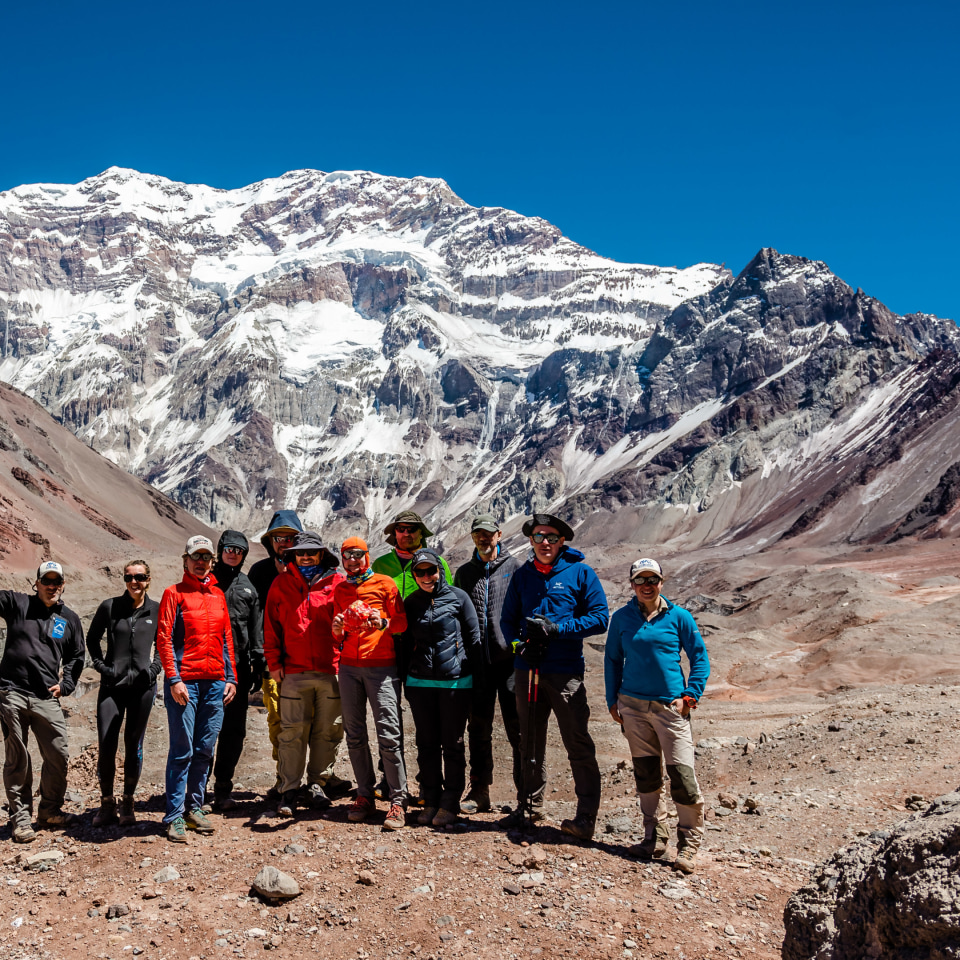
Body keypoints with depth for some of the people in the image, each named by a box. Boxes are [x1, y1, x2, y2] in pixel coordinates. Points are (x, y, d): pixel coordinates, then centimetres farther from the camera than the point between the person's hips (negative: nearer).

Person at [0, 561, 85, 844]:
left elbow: (76, 657, 19)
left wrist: (65, 684, 7)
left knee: (57, 756, 1)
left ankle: (50, 810, 20)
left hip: (47, 698, 2)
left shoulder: (70, 619, 11)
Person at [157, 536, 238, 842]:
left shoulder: (218, 595, 15)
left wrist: (231, 678, 11)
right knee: (182, 750, -4)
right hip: (185, 681, -5)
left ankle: (194, 807, 19)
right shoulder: (174, 593, 1)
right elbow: (164, 638, -5)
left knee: (205, 750, 8)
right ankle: (175, 816, 3)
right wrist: (173, 679, -13)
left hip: (215, 682, 5)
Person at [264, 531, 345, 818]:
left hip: (331, 669, 0)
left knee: (327, 731, 6)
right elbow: (271, 626, 10)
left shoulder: (337, 582, 5)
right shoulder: (282, 584, 9)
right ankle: (289, 789, 8)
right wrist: (273, 661, 3)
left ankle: (316, 783, 21)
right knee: (293, 731, -1)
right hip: (294, 671, 0)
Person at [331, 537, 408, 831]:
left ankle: (397, 801, -5)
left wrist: (383, 623, -18)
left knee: (388, 734, -9)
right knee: (354, 734, 5)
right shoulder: (340, 589, 16)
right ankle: (365, 796, 14)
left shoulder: (384, 584, 3)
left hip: (381, 666, -4)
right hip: (349, 666, 5)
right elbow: (338, 634, 19)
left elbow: (402, 621, 2)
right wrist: (337, 628, -4)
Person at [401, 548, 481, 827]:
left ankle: (450, 803, 14)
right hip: (420, 683, 3)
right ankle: (431, 800, 21)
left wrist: (467, 672, -1)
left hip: (455, 682, -3)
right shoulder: (410, 603, 8)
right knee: (427, 744, 9)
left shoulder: (458, 597, -1)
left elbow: (473, 638, 2)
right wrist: (407, 682, 11)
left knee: (452, 744, 3)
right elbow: (406, 644, 14)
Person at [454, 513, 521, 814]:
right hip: (477, 661, 3)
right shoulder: (464, 573, 13)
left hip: (509, 658, -3)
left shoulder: (515, 567, 3)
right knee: (478, 729, 9)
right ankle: (479, 791, 18)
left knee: (517, 728, 0)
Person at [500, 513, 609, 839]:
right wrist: (521, 644, -5)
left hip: (566, 672, -4)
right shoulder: (522, 576, 11)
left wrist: (556, 628, -15)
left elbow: (599, 618, -5)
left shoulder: (580, 573, -1)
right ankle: (532, 806, 27)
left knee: (578, 744, -7)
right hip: (528, 669, 5)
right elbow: (508, 620, 15)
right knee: (530, 742, 14)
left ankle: (586, 816, -2)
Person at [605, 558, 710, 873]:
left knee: (682, 773, -7)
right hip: (633, 705, 3)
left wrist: (691, 694, -4)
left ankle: (689, 844, 7)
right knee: (645, 772, 9)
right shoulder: (621, 618, 6)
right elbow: (612, 659, 14)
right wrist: (612, 700, 9)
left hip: (670, 706, -2)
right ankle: (655, 838, 22)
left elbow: (700, 657, 6)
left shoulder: (678, 617, 0)